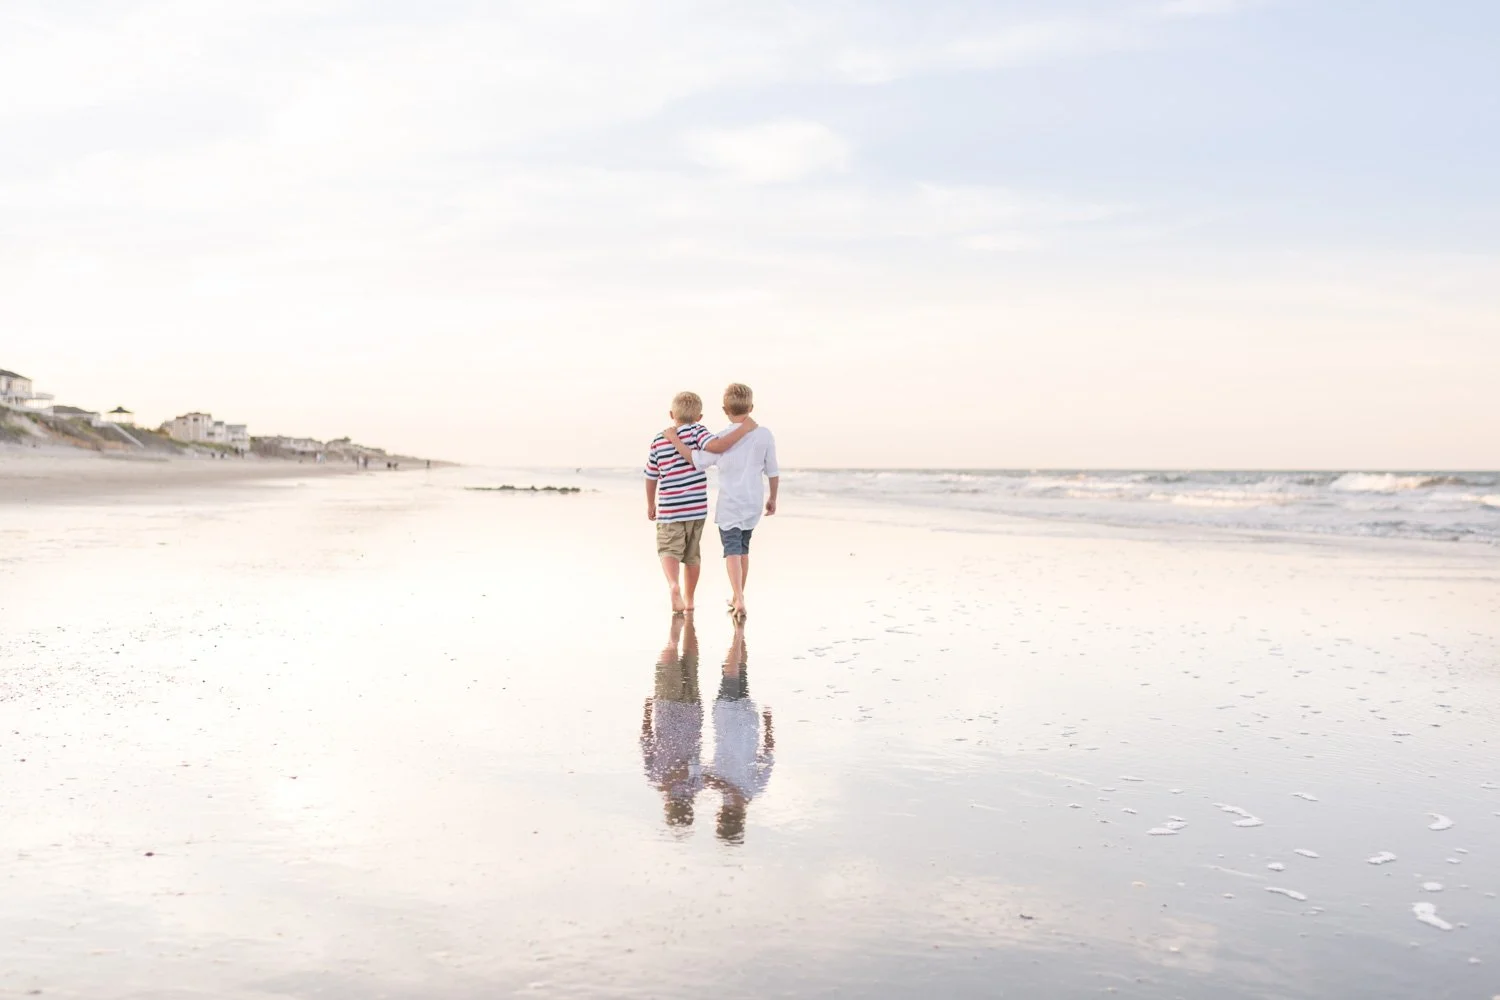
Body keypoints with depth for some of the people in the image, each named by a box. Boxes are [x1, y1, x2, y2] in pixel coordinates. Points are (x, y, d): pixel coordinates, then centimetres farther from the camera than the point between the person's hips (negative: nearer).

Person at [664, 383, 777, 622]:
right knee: (743, 548, 20)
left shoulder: (724, 437, -14)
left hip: (730, 504, -5)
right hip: (753, 503, 5)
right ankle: (737, 597, 33)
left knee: (732, 550, -6)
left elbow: (699, 461, -11)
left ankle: (739, 600, -22)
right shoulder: (765, 435, -2)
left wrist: (675, 441, -2)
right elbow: (773, 472, 4)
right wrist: (773, 498, 18)